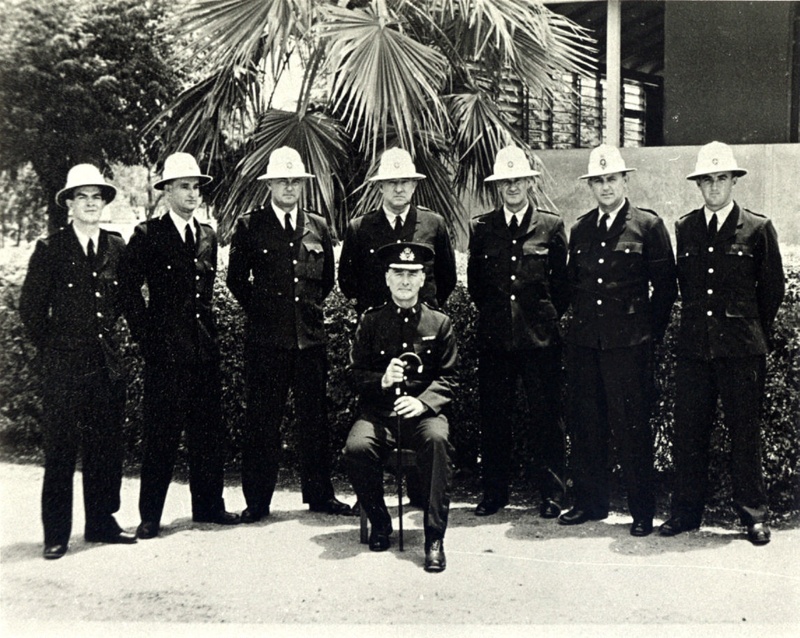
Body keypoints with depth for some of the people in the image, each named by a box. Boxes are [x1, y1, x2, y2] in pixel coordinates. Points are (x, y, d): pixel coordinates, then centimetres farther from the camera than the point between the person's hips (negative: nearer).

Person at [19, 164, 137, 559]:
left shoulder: (117, 248, 8)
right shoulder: (50, 249, -2)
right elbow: (31, 308, 1)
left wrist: (106, 332, 13)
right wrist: (52, 349, 3)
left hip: (107, 364, 4)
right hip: (64, 368, -3)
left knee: (107, 449, 8)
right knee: (60, 452, 0)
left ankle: (101, 524, 21)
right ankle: (56, 535, 9)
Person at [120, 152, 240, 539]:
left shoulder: (208, 235, 14)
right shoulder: (148, 235, -1)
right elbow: (128, 288, -2)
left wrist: (207, 329, 14)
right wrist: (145, 336, -5)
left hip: (204, 347, 5)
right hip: (165, 348, -5)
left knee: (208, 430, 9)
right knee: (160, 433, -1)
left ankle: (208, 505, 21)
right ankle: (150, 515, 9)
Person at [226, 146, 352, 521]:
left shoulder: (318, 227, 11)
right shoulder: (249, 226, 2)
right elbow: (236, 279, 6)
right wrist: (259, 311, 5)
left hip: (311, 336, 3)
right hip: (266, 337, -3)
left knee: (314, 418, 9)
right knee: (262, 420, 2)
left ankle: (319, 494, 20)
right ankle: (257, 500, 11)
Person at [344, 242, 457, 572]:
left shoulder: (440, 323, 9)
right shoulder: (371, 321, 9)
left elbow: (448, 378, 6)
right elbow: (355, 372, 9)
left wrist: (423, 402, -13)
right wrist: (382, 381, -13)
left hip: (423, 411, -1)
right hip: (378, 412, 1)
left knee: (437, 439, -35)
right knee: (356, 447, -30)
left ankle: (435, 536, -26)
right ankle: (380, 523, -3)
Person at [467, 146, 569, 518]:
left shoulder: (552, 226, 5)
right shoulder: (480, 228, 9)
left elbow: (563, 283, 8)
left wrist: (547, 316, 4)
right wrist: (493, 313, 10)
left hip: (540, 337, -2)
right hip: (494, 337, 2)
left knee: (546, 417, 2)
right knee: (493, 417, 6)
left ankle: (551, 493, 13)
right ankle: (494, 493, 17)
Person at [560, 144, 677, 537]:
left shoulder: (649, 226, -1)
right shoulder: (580, 230, 13)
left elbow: (665, 286, 1)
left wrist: (650, 334, 1)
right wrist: (581, 321, 13)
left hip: (629, 343, -5)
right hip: (583, 341, 5)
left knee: (632, 427, -2)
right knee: (584, 425, 9)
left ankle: (642, 511, 10)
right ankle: (590, 503, 22)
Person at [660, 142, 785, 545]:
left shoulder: (758, 229, 1)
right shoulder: (684, 229, 10)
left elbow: (773, 289, 7)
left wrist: (751, 330, 10)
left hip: (741, 349, -3)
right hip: (693, 348, 3)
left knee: (744, 433, 3)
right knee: (688, 433, 5)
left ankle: (753, 515, 15)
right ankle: (686, 511, 16)